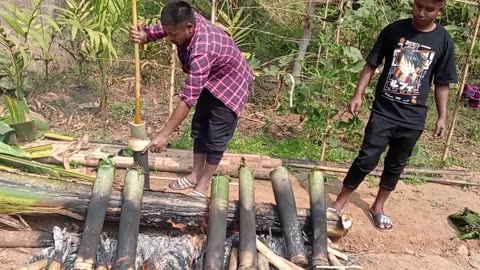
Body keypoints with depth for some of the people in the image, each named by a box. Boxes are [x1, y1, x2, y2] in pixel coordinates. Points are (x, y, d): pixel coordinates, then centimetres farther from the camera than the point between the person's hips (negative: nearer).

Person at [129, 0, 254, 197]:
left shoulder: (202, 51, -42)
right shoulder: (187, 20, -20)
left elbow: (189, 98, -41)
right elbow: (155, 31, -5)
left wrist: (164, 134, -38)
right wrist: (142, 36, -31)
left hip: (231, 84, -9)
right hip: (211, 80, 9)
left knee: (216, 136, -1)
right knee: (199, 126, 14)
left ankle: (204, 184, 15)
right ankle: (195, 174, 28)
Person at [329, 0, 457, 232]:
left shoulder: (443, 41, -2)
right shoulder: (394, 30, -4)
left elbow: (442, 83, 4)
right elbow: (371, 64, 2)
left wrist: (442, 117, 3)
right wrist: (358, 95, -4)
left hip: (413, 118, 2)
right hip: (383, 111, -1)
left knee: (396, 165, 13)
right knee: (366, 159, -3)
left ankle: (377, 208, 30)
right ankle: (339, 203, 13)